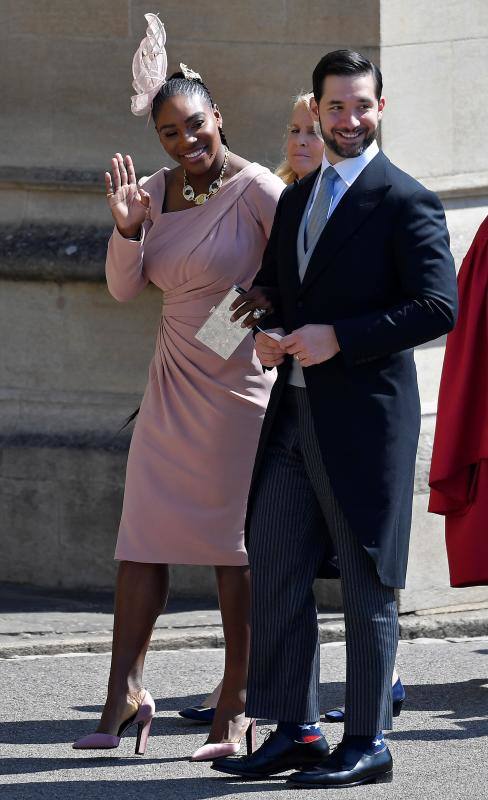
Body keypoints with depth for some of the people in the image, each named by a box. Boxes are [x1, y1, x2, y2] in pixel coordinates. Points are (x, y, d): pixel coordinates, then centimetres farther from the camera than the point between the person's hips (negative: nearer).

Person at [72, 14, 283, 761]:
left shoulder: (254, 188, -11)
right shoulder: (155, 192, 7)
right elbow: (123, 286, 7)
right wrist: (127, 228, -8)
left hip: (239, 384, -6)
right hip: (173, 384, 6)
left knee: (236, 547, -1)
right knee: (143, 538, 1)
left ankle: (235, 708, 4)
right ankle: (125, 694, 4)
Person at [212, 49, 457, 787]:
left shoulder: (406, 202, -7)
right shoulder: (295, 200, 16)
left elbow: (438, 306, -15)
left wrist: (338, 337, -19)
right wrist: (268, 334, 2)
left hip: (365, 415, -7)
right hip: (293, 414, 7)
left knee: (366, 581, 0)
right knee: (274, 570, 7)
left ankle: (366, 744, 7)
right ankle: (295, 732, 16)